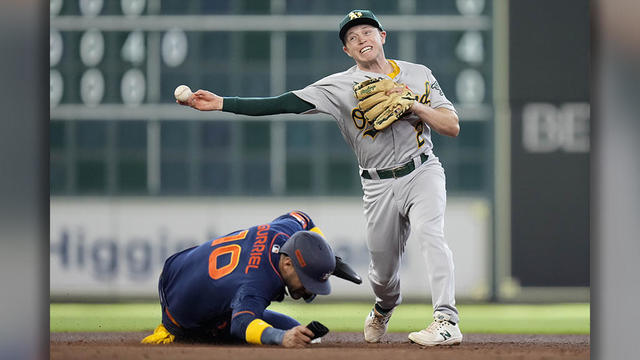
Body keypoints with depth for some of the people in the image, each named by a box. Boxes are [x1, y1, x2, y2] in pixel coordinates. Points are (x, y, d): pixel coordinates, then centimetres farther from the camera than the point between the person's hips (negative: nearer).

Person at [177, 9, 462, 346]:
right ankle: (384, 308, 44)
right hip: (379, 187, 1)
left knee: (428, 231, -29)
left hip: (422, 172, -1)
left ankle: (446, 321, -33)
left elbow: (452, 127, 1)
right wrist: (221, 103, -16)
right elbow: (283, 103, -8)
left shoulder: (419, 75, 5)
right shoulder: (340, 86, -1)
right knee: (383, 271, 7)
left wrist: (413, 105, -14)